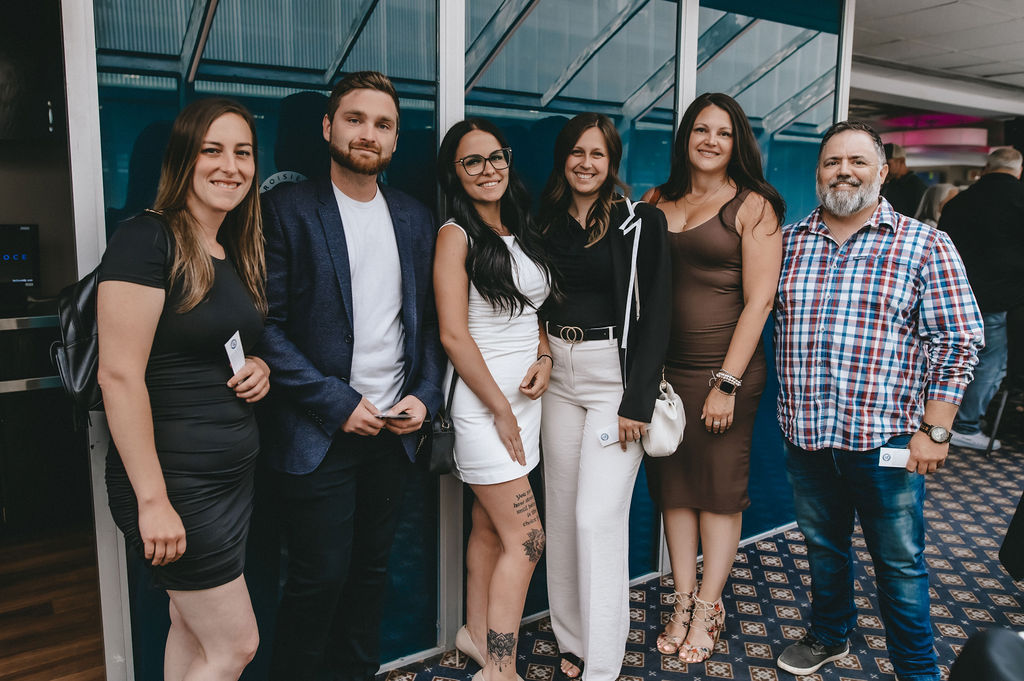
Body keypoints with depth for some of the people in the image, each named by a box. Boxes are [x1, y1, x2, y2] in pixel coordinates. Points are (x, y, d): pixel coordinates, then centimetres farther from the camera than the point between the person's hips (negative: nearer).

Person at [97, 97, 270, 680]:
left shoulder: (236, 252, 11)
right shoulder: (147, 240, -15)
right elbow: (120, 375, -20)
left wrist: (256, 368, 0)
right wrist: (152, 499, -21)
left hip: (235, 473, 8)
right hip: (176, 479, -8)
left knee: (194, 630, 18)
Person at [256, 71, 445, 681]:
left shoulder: (416, 218, 9)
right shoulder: (287, 209, -6)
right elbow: (267, 327, -12)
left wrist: (424, 396, -2)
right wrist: (339, 403, -15)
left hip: (395, 429, 5)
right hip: (319, 435, -4)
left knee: (372, 568, 18)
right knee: (320, 578, 2)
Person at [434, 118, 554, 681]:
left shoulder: (522, 232, 13)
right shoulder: (457, 235, -9)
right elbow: (454, 335, -14)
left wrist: (544, 356, 0)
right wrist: (500, 411, -12)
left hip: (524, 397, 7)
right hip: (482, 402, -7)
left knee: (490, 527, 17)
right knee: (526, 539, -5)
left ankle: (477, 634, 33)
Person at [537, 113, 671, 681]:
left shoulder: (640, 222, -5)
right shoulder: (546, 221, 9)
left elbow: (655, 315, -8)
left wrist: (637, 401, -14)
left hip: (616, 375, -5)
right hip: (558, 374, 5)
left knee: (598, 516, -7)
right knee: (561, 510, 10)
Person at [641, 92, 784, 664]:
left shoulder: (753, 205, -2)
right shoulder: (657, 201, 10)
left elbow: (759, 299, -8)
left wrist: (727, 383, -13)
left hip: (726, 368, -4)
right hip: (665, 366, 4)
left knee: (720, 487, 7)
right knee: (673, 484, 10)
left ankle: (708, 607, 23)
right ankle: (683, 602, 25)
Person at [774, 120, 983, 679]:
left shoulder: (925, 246, -4)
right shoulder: (787, 242, 5)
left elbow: (957, 342, -5)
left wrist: (933, 431, -9)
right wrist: (790, 412, 7)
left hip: (885, 441, -3)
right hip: (805, 437, 3)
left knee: (900, 564, 11)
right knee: (822, 546, 21)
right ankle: (829, 635, 43)